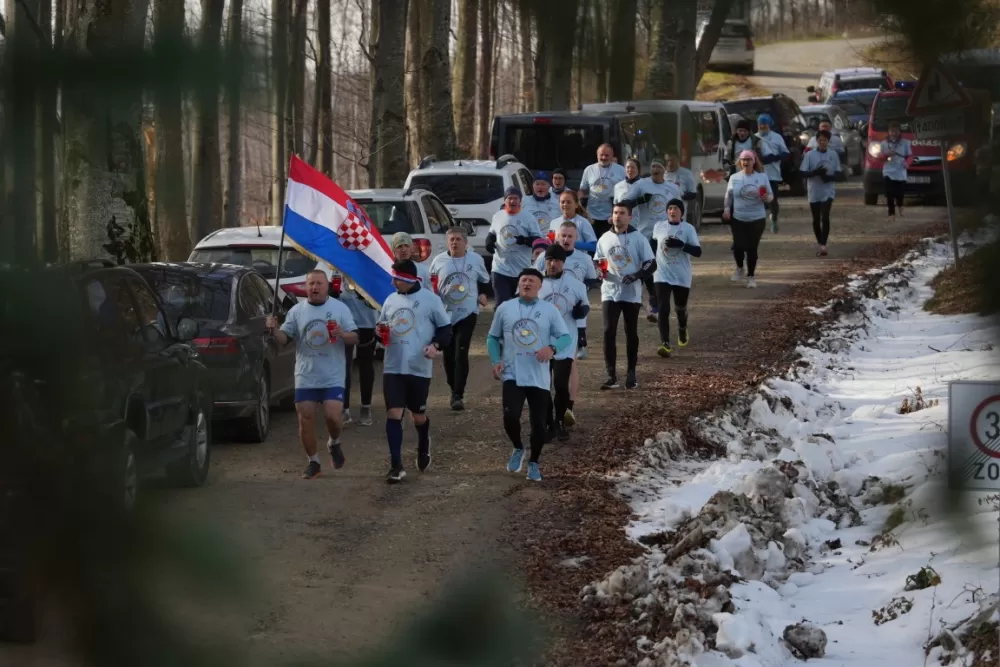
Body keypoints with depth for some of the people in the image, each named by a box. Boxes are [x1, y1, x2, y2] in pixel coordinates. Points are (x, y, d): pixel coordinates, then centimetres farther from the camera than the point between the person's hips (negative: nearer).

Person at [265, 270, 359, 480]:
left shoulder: (340, 308, 0)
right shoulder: (297, 311, 4)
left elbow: (355, 338, 0)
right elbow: (284, 339, 3)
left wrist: (343, 334, -22)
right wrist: (274, 330, -17)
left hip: (333, 377, -2)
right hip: (305, 377, 2)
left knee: (333, 416, -15)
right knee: (305, 420, 1)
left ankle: (334, 443, 18)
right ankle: (313, 462, 15)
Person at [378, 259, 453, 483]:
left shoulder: (430, 300, -5)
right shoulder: (390, 300, 10)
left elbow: (445, 328, -1)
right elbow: (381, 326, 21)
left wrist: (436, 345, -20)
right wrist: (379, 331, -3)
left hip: (419, 368, -3)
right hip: (393, 368, 3)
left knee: (418, 415, 9)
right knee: (393, 414, -7)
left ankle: (423, 449, 42)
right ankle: (396, 466, -6)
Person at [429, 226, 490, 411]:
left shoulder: (476, 259, 2)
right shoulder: (439, 261, 2)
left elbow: (484, 280, 19)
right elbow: (430, 285, 11)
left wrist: (482, 294, 4)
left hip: (467, 313, -2)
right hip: (445, 313, 2)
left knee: (461, 354, -13)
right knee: (448, 355, 8)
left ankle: (458, 395, -15)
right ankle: (454, 390, 27)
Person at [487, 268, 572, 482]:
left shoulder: (549, 310, 2)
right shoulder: (504, 308, 5)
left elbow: (566, 336, -1)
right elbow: (493, 337, 13)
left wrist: (552, 348, -22)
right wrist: (496, 361, -2)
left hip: (539, 378, 0)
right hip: (512, 376, 0)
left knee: (538, 423, 4)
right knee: (510, 417, -18)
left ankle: (533, 463, 24)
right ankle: (518, 449, 11)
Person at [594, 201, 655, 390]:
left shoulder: (638, 239, -3)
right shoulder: (604, 239, 7)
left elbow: (651, 264, -4)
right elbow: (597, 262, 17)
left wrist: (636, 276, -20)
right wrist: (600, 270, -6)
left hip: (632, 293, -2)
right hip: (610, 293, 2)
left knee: (631, 333, 7)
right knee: (609, 332, -7)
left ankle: (631, 374, 18)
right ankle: (611, 376, -6)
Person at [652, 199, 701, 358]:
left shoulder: (688, 229, -7)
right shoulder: (658, 227, 0)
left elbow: (698, 252, -13)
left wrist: (681, 245, -26)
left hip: (682, 277, 0)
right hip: (662, 275, 0)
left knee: (681, 308, 18)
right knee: (663, 309, -14)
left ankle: (682, 331, 49)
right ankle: (665, 344, -20)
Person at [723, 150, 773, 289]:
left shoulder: (762, 177, 2)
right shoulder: (734, 178, 5)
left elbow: (771, 195, 5)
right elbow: (729, 196, 11)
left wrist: (767, 197, -17)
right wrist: (727, 209, -3)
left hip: (757, 219, -1)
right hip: (738, 219, 1)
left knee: (752, 248, -1)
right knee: (738, 246, -8)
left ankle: (751, 276, 14)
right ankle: (739, 268, 23)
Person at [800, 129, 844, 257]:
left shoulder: (833, 155, 2)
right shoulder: (809, 155, -1)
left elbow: (839, 175, 4)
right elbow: (803, 173, -3)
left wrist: (830, 177, -17)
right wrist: (815, 172, -21)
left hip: (828, 192, -1)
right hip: (814, 192, 1)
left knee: (825, 217, -16)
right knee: (816, 220, 10)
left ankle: (823, 246, -20)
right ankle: (819, 244, 25)